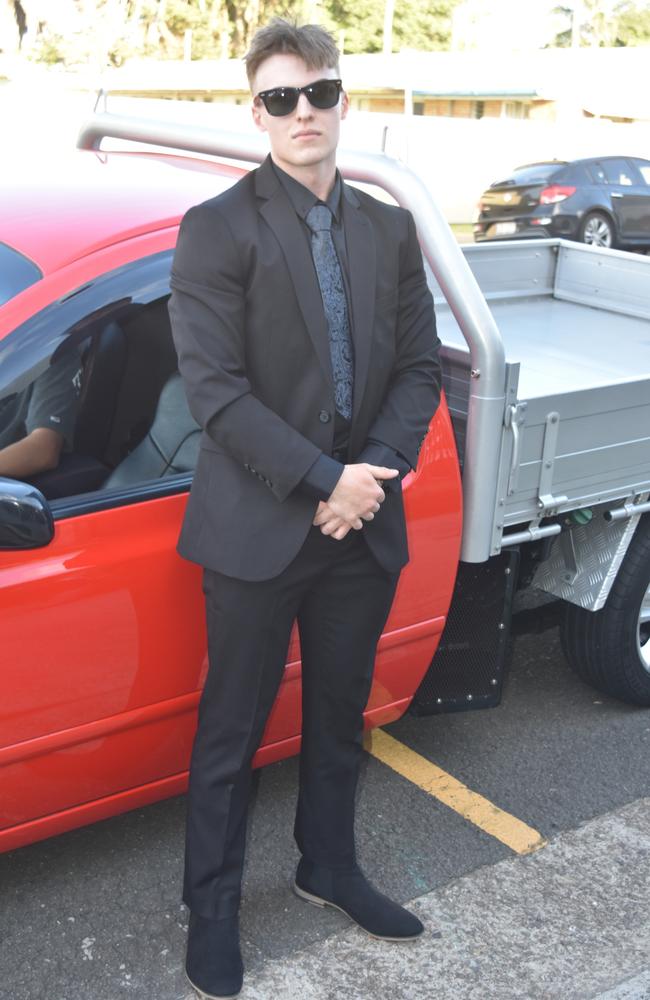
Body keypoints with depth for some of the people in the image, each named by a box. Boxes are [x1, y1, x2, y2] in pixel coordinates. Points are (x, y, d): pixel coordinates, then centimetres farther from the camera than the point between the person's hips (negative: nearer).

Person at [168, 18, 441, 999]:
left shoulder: (390, 230, 8)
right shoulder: (218, 227, -8)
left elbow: (420, 366, 6)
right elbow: (215, 388, -15)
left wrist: (377, 472, -10)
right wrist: (325, 480, -19)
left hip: (364, 524, 5)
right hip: (258, 529, -5)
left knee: (341, 718, 20)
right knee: (231, 732, 9)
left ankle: (328, 868, 42)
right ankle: (212, 907, 29)